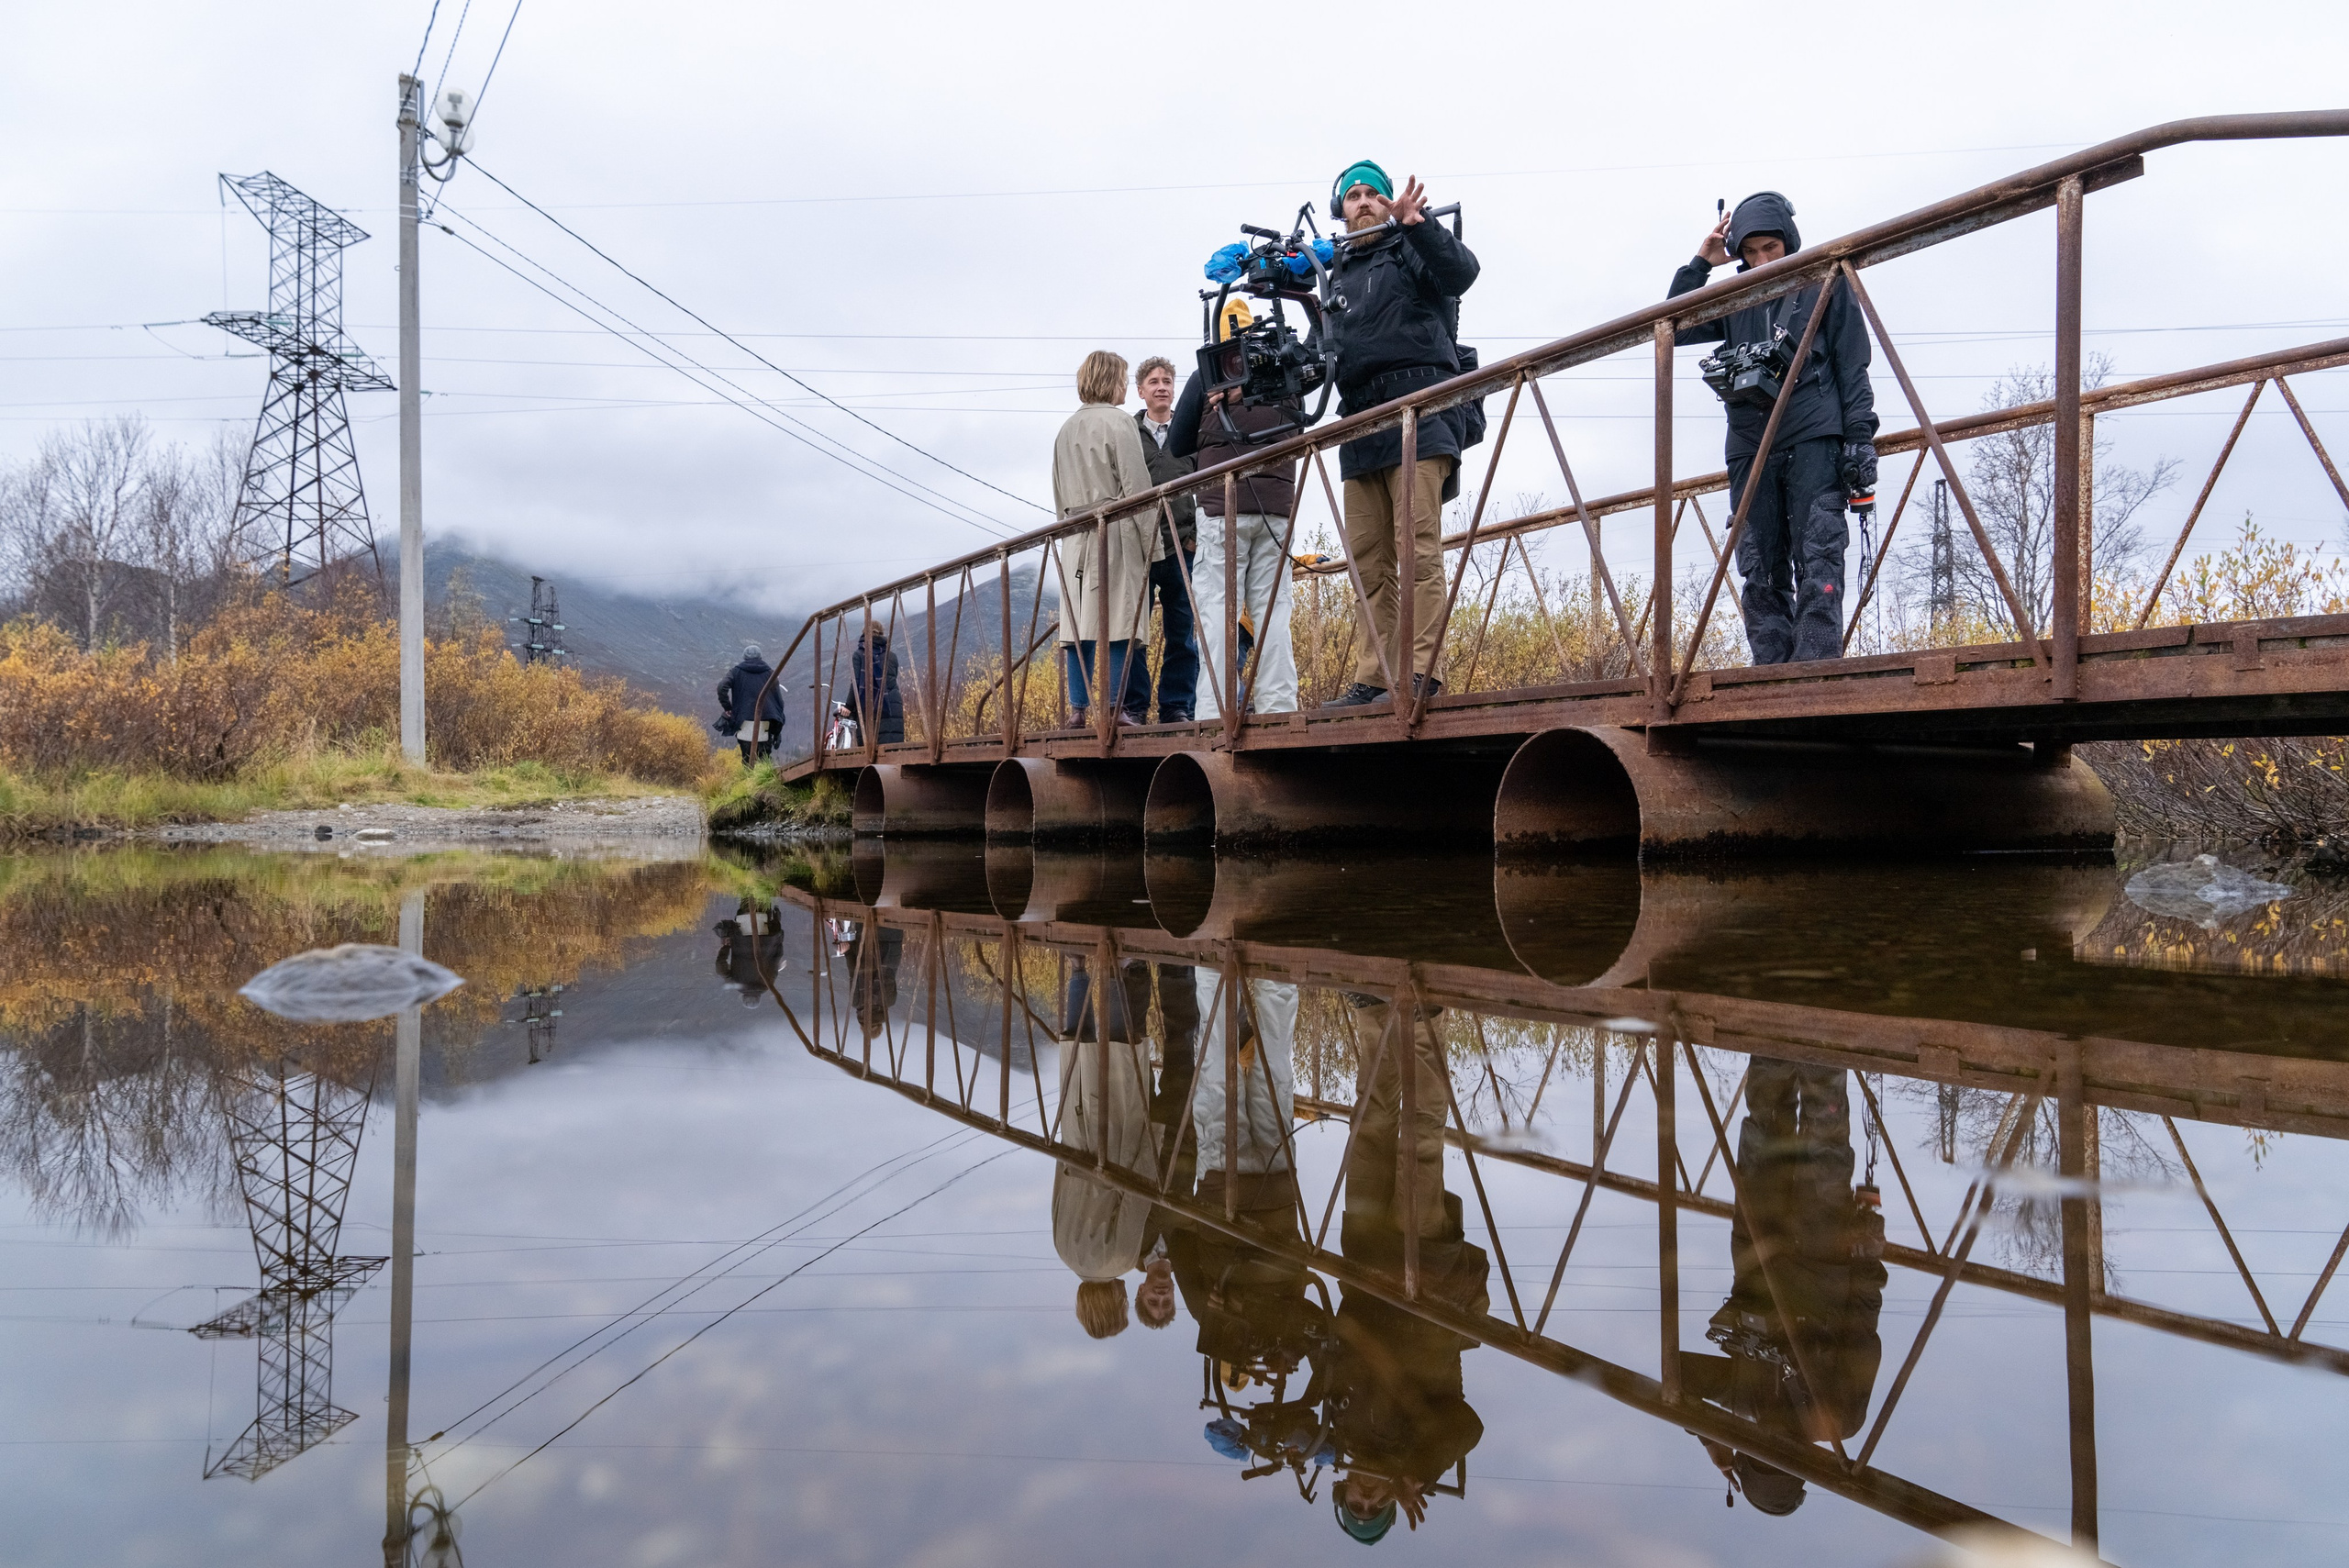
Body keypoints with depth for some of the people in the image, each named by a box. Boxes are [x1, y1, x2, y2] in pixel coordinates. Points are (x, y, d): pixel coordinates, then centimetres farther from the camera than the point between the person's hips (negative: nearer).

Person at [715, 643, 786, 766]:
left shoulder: (737, 671, 7)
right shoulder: (770, 673, 10)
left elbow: (722, 687, -10)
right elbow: (779, 700, 9)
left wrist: (727, 708, 2)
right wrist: (777, 729, 14)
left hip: (745, 723, -1)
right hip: (765, 724, 1)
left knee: (747, 759, 2)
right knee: (764, 759, 4)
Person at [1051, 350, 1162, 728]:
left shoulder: (1066, 430, 16)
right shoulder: (1119, 424, -5)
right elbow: (1136, 488, -9)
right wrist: (1150, 542, -7)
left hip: (1074, 537, 6)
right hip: (1115, 531, -6)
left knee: (1078, 623, 5)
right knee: (1117, 622, -6)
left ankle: (1078, 707, 5)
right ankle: (1116, 707, -8)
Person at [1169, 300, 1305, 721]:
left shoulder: (1205, 377, 3)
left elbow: (1179, 445, 7)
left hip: (1223, 506, -3)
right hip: (1278, 506, 3)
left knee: (1218, 607, -5)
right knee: (1272, 608, 4)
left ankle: (1216, 712, -12)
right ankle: (1279, 707, -2)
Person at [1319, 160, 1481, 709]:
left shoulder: (1410, 248, 9)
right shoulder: (1336, 272, 26)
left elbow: (1460, 272, -13)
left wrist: (1418, 225, -26)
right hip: (1361, 423, 7)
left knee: (1417, 545, -15)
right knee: (1369, 559, 2)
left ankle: (1420, 672, -18)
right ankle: (1372, 679, 3)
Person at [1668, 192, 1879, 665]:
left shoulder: (1826, 286, 11)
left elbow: (1853, 372, 7)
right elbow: (1671, 327, 18)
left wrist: (1860, 441, -3)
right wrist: (1700, 265, 11)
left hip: (1814, 442, -4)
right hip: (1750, 448, 4)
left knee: (1817, 563, -13)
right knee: (1760, 573, -3)